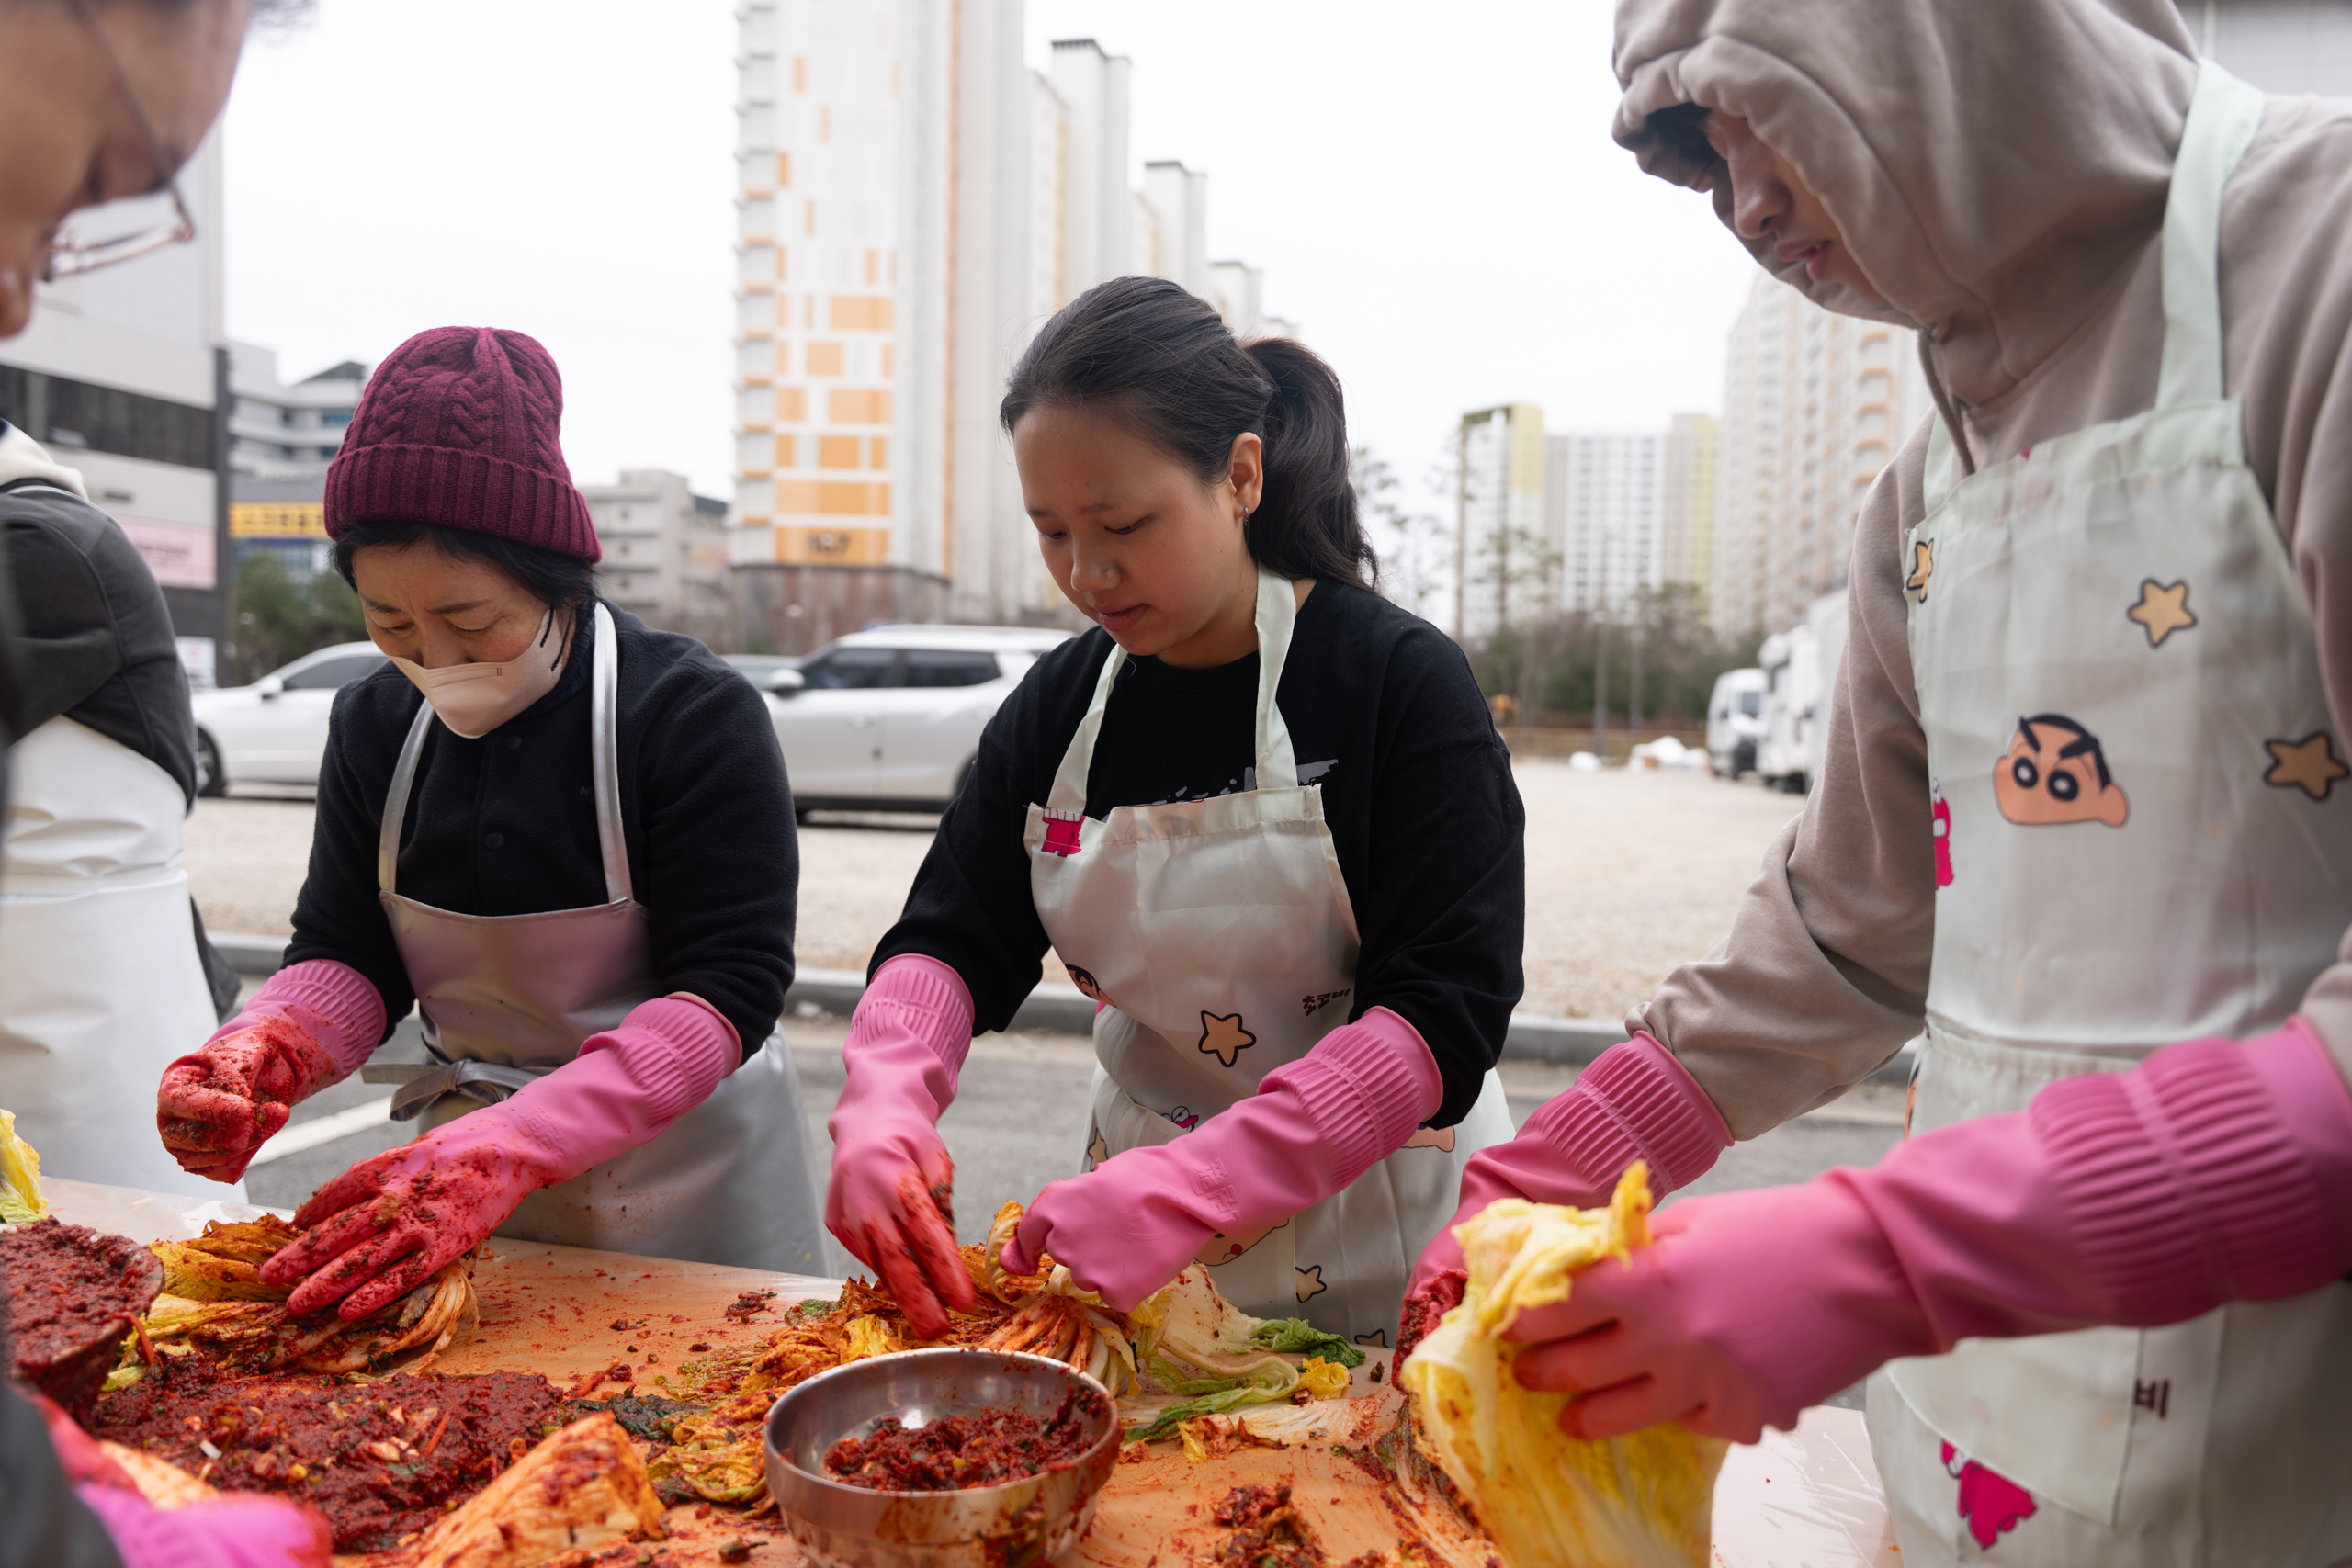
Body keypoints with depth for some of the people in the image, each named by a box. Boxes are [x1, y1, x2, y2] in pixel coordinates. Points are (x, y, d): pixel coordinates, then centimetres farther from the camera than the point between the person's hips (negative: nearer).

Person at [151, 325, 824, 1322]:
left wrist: (507, 1148, -37)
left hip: (684, 1187, -4)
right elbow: (344, 951, 1)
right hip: (469, 1148, 5)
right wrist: (262, 1049, -23)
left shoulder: (693, 715, -20)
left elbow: (729, 986, -26)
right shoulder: (373, 726, 0)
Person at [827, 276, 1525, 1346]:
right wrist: (884, 1105, -24)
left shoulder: (1401, 682, -18)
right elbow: (950, 939, -2)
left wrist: (1185, 1188, -33)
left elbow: (1445, 1008, -24)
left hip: (1379, 1244, -4)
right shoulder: (1055, 707, -2)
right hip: (1146, 1221, 4)